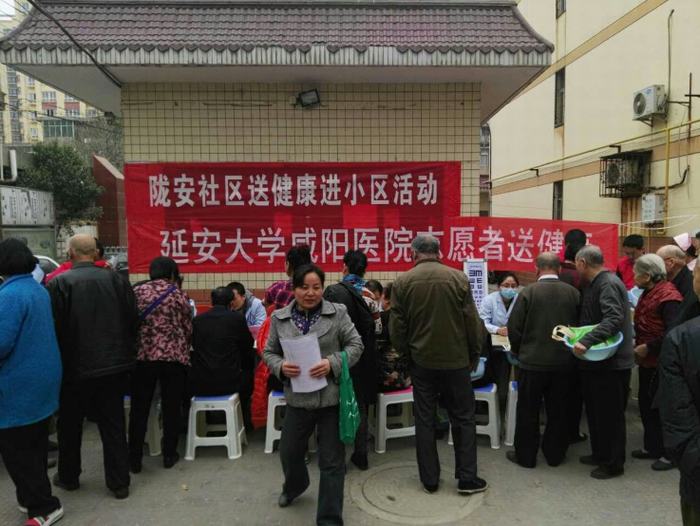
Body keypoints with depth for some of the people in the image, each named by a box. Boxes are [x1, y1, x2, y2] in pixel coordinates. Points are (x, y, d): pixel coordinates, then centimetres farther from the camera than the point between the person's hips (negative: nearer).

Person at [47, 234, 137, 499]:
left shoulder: (58, 283, -12)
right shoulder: (116, 279, -5)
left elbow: (54, 327, -11)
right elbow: (133, 320, -2)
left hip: (74, 367, -2)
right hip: (113, 364, 2)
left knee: (70, 425, 19)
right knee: (113, 425, 11)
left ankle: (68, 477, 36)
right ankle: (119, 482, 18)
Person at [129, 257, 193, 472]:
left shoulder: (137, 292, 5)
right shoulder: (178, 295, 2)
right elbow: (188, 329, 4)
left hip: (142, 356, 1)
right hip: (174, 357, -1)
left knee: (139, 409, 10)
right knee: (171, 408, 10)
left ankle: (134, 458, 16)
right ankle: (169, 455, 18)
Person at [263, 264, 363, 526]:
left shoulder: (338, 312, -6)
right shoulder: (279, 318, 1)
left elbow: (355, 344, -3)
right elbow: (269, 352, 7)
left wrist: (333, 363, -19)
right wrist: (281, 366, -14)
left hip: (332, 397, -3)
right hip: (297, 398, 3)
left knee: (332, 461, 6)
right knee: (289, 452, 21)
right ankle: (294, 486, 55)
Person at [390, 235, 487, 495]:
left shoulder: (403, 282, -6)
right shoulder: (458, 278, -7)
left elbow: (396, 327, -3)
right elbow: (473, 322, -5)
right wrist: (474, 354, 8)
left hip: (421, 360, 1)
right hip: (456, 360, 0)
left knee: (424, 420, 12)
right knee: (463, 418, 13)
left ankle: (429, 479, 20)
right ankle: (467, 478, 17)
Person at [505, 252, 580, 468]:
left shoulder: (528, 292, -12)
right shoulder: (573, 293, -3)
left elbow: (514, 327, -10)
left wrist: (518, 350, 8)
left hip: (533, 361, -3)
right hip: (564, 362, 3)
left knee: (528, 411, 10)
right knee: (558, 411, 16)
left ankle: (526, 456, 20)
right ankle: (555, 454, 28)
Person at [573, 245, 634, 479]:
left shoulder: (608, 284, -19)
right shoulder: (594, 284, 12)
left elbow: (614, 319, -32)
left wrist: (586, 341, -38)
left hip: (612, 363, -10)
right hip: (597, 361, 10)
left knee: (610, 415, 4)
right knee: (595, 411, 19)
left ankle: (614, 464, 19)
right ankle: (600, 454, 34)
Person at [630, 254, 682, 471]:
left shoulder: (668, 296, -20)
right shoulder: (649, 293, 9)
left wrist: (648, 347, -22)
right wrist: (637, 339, 3)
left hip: (661, 362, -9)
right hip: (647, 360, 9)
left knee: (661, 408, 4)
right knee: (646, 405, 18)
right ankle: (651, 447, 32)